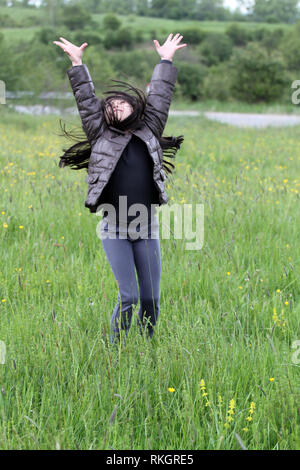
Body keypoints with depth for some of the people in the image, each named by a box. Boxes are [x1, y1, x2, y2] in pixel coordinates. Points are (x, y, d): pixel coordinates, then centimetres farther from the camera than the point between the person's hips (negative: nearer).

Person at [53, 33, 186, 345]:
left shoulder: (148, 134, 10)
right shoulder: (101, 137, 6)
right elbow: (85, 100, 11)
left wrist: (166, 60, 26)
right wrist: (77, 64, 15)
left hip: (147, 230, 2)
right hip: (114, 231, -2)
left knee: (151, 298, 3)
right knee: (128, 297, -9)